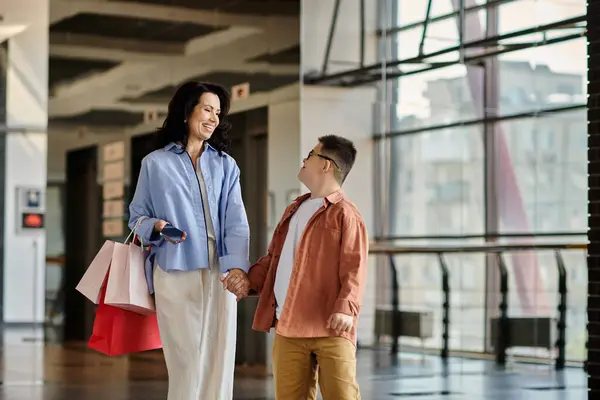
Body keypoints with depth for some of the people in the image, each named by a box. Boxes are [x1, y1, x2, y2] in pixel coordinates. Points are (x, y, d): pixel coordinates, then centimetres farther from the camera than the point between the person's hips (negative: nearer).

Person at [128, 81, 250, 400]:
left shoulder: (225, 165, 10)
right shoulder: (155, 163, 5)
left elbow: (236, 222, 1)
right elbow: (137, 216, 9)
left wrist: (237, 266, -14)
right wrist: (156, 227, -14)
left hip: (218, 272, 2)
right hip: (175, 273, -2)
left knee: (219, 356, 1)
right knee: (187, 360, -3)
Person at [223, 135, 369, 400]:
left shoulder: (344, 213, -4)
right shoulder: (294, 210, 22)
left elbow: (354, 268, -13)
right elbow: (274, 258, 26)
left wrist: (346, 308, -27)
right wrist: (249, 281, 9)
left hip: (329, 328, -8)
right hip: (288, 328, 8)